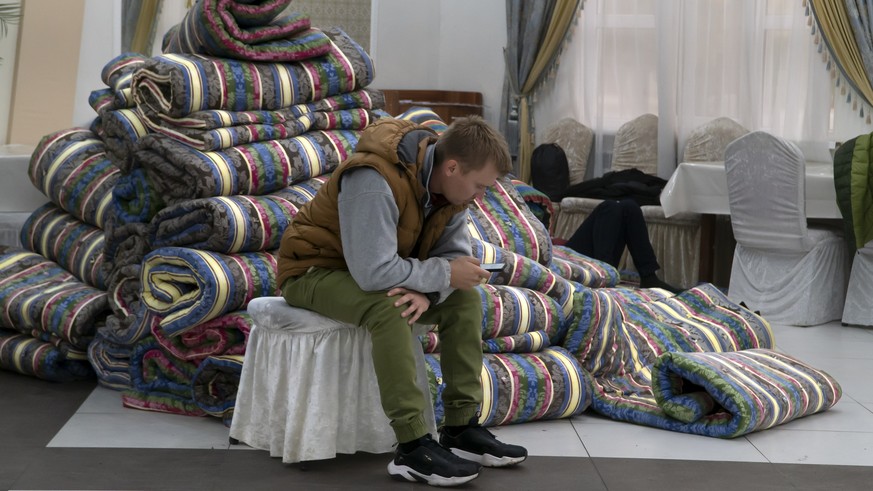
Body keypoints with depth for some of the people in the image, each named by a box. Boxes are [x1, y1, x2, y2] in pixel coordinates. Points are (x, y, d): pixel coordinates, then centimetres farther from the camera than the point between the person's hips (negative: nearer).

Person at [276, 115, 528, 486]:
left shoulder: (449, 185, -6)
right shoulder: (376, 181, -33)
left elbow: (456, 254, -6)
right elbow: (372, 272, -38)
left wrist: (428, 290, -27)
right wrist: (443, 275, -26)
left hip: (375, 271, 8)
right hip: (314, 271, -8)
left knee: (465, 299, -7)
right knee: (389, 308, -35)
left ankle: (461, 428, -3)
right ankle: (413, 447, -29)